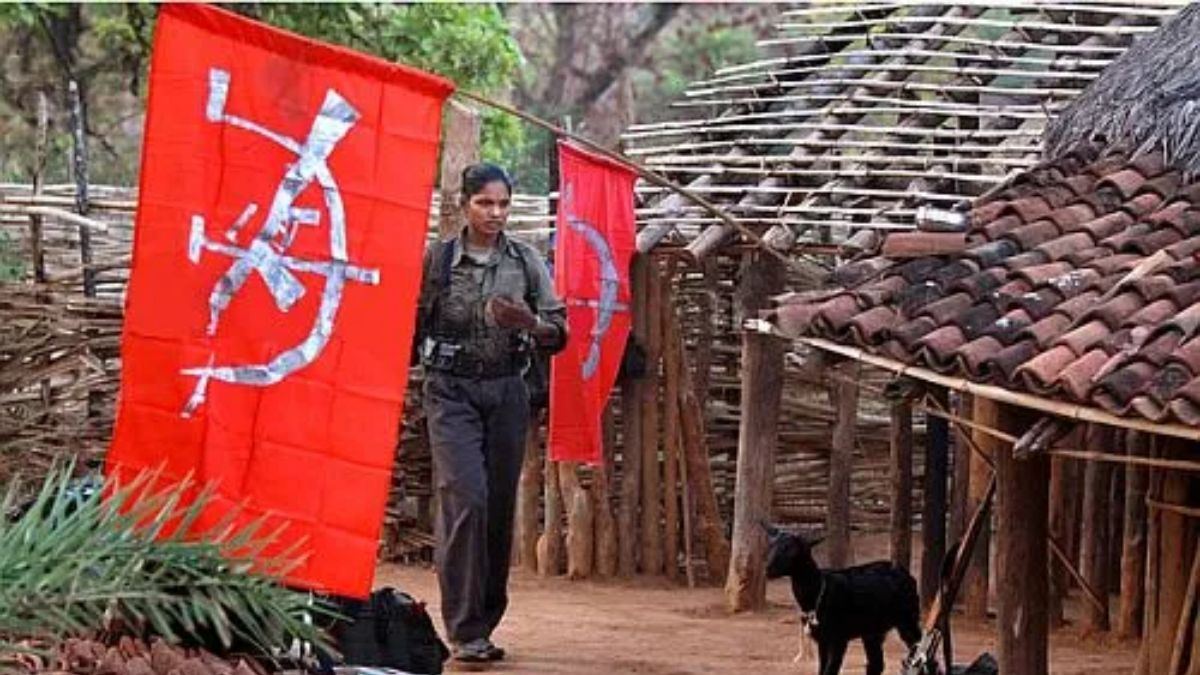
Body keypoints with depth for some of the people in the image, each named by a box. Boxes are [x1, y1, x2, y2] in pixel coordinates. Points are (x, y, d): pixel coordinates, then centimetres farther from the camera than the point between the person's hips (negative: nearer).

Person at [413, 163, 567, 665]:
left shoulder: (526, 262, 5)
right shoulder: (436, 260, 0)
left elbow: (558, 335, 6)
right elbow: (413, 329, 6)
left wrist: (528, 323, -15)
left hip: (506, 392, 3)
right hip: (451, 391, -3)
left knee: (499, 507, 3)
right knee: (466, 497, -16)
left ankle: (483, 623, 15)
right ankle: (465, 630, -13)